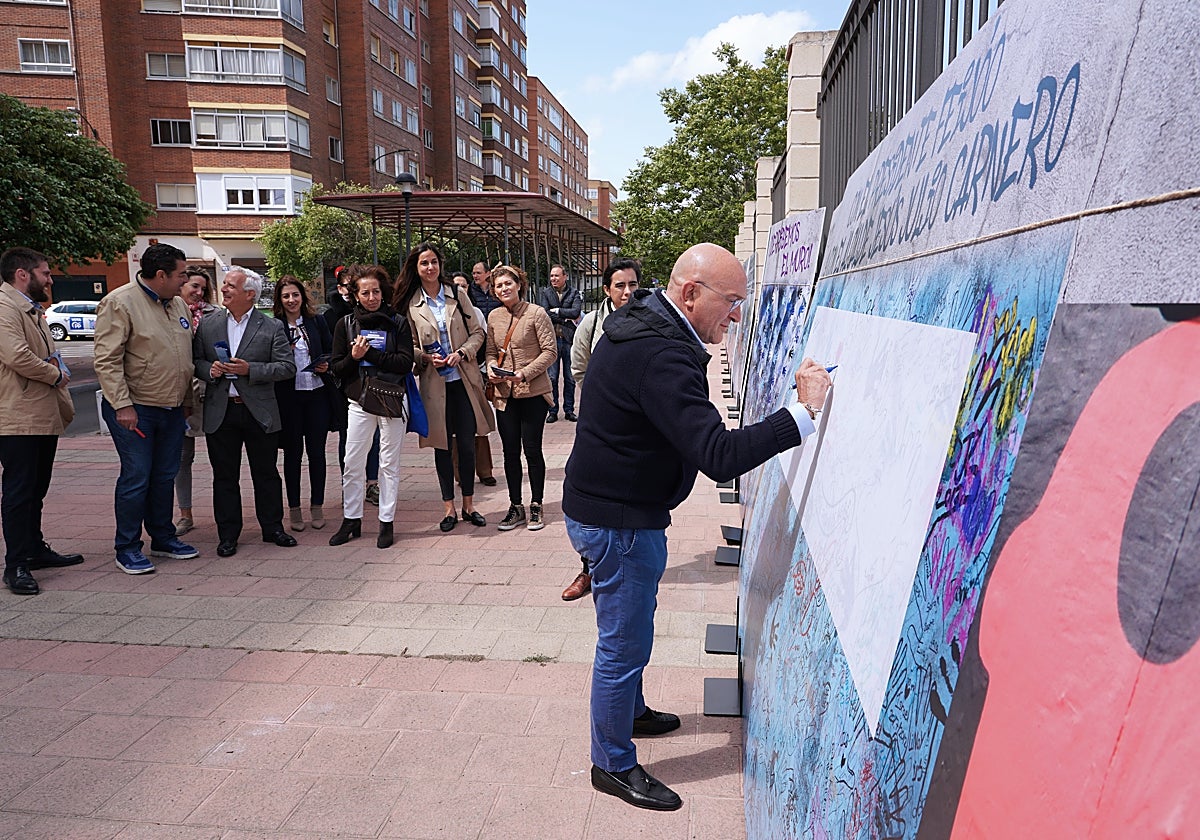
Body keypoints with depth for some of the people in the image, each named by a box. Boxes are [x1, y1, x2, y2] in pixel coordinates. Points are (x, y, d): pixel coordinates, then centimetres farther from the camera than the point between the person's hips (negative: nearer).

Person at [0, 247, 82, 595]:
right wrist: (55, 375, -9)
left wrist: (63, 403, 11)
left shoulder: (32, 310, 21)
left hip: (45, 416, 10)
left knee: (36, 489, 17)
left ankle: (35, 549, 28)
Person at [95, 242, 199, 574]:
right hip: (135, 409, -7)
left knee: (165, 476, 13)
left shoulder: (178, 304, 11)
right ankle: (127, 549, 10)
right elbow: (107, 360, -15)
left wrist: (187, 399, 18)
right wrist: (122, 405, -19)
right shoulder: (120, 303, -11)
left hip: (172, 409, 7)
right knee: (136, 478, -2)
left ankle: (163, 538, 26)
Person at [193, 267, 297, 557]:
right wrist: (210, 370, -11)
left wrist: (250, 369, -17)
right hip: (220, 412, 2)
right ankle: (228, 535, 19)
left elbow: (287, 367, -6)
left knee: (266, 474, 9)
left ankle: (273, 527, 23)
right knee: (224, 477, 8)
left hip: (259, 413, -2)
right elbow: (194, 361, 11)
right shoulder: (207, 324, 7)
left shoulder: (272, 327, -1)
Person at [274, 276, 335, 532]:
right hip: (288, 396, -2)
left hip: (318, 393, 2)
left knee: (317, 451, 7)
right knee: (293, 451, 6)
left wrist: (326, 364, -8)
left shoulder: (317, 322, 6)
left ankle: (317, 506, 18)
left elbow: (332, 351, 11)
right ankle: (294, 508, 16)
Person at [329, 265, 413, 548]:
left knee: (389, 464, 5)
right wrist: (353, 357, -13)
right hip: (359, 402, 2)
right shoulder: (346, 324, 8)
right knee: (352, 465, 4)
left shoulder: (397, 323, 2)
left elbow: (406, 363, -9)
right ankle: (351, 520, 18)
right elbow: (337, 367, 6)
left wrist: (370, 353, -14)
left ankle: (386, 522, 14)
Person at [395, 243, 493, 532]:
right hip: (433, 383, -1)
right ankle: (449, 508, 18)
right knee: (442, 446, 7)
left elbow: (477, 332, 5)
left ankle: (468, 505, 19)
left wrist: (461, 353, -11)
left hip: (463, 379, 1)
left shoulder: (456, 294, 4)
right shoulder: (410, 303, 1)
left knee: (467, 443, 5)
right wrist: (426, 357, -13)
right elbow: (408, 346, 5)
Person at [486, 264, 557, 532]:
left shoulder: (536, 313, -6)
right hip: (505, 394, 5)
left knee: (532, 450, 1)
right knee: (510, 452, 9)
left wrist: (525, 373, -18)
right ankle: (515, 507, 21)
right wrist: (491, 368, -4)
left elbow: (550, 351, -8)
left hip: (533, 392, -4)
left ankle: (536, 506, 16)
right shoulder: (494, 317, 9)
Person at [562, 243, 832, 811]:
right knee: (624, 641, 4)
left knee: (630, 628, 27)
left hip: (605, 504, 11)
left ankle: (631, 711, 49)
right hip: (618, 521, -11)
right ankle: (613, 764, 23)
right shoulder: (662, 356, -31)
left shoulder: (641, 320, 3)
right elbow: (719, 456, -36)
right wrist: (803, 413, -33)